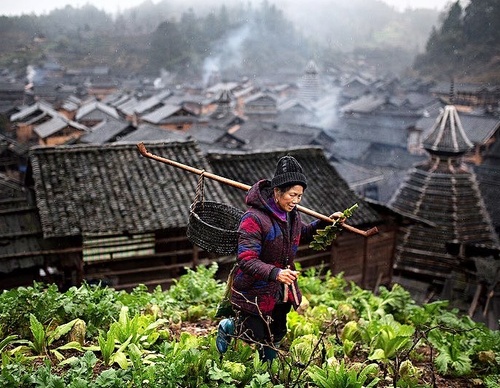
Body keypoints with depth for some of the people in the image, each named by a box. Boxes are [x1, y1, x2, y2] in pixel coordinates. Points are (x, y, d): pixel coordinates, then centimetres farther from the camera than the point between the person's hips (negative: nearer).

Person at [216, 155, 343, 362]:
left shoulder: (292, 214, -1)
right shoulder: (254, 218, -27)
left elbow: (302, 235, 21)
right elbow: (246, 260, -32)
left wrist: (325, 223, 7)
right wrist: (274, 273, -46)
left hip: (282, 290, 7)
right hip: (254, 290, -7)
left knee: (276, 335, 19)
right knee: (255, 336, 5)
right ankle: (227, 327, 35)